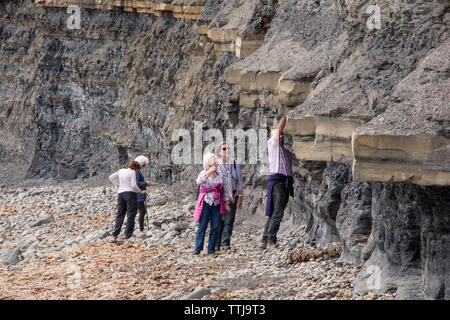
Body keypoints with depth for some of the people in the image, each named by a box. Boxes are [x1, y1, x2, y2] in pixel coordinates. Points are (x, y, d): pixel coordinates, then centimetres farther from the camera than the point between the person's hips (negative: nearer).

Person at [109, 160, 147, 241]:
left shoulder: (121, 171, 12)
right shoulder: (132, 172, -6)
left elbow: (111, 177, 16)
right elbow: (134, 185, -14)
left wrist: (117, 185, 16)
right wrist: (140, 191, -3)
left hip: (120, 193, 6)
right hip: (130, 193, -6)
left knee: (120, 214, 9)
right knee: (131, 215, -1)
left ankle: (115, 234, -2)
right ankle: (128, 235, -5)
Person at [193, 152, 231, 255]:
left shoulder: (220, 175, 8)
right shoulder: (204, 173, -2)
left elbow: (224, 190, 15)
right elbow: (199, 181, -25)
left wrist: (227, 203, 14)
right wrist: (209, 172, -28)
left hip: (216, 204, 3)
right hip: (206, 203, -3)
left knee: (215, 227, 1)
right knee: (202, 226, -6)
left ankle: (211, 249, 8)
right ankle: (198, 248, -3)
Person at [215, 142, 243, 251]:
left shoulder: (235, 165, 10)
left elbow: (239, 181, 12)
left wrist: (240, 196, 5)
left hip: (232, 197, 2)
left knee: (229, 220, -4)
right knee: (219, 221, -3)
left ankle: (225, 243, 0)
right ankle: (217, 243, 4)